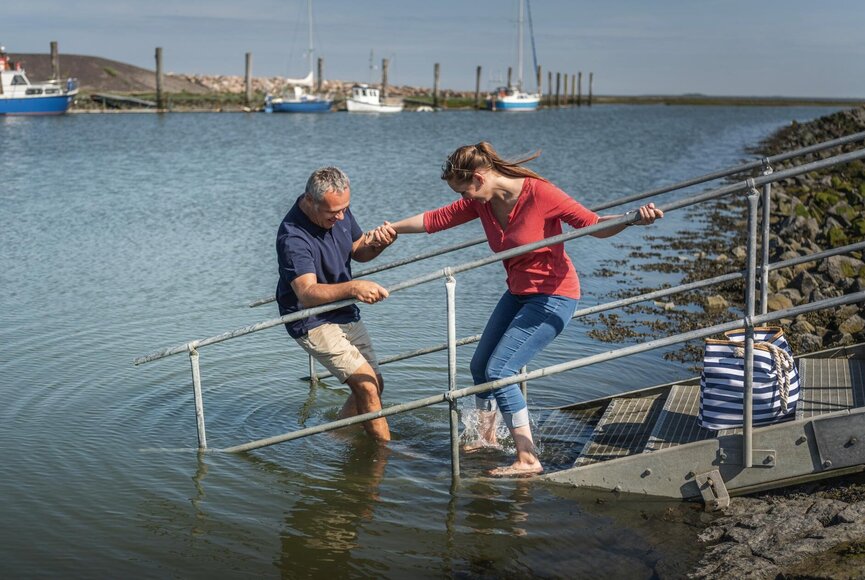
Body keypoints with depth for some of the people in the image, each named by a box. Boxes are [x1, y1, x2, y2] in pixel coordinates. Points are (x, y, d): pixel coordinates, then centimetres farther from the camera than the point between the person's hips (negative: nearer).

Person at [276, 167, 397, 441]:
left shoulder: (339, 211, -4)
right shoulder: (293, 238, -29)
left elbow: (358, 251, 10)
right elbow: (307, 293, -40)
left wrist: (376, 243, -14)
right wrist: (352, 288, -56)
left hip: (345, 313, 9)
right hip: (313, 322, -8)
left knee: (374, 386, 14)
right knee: (366, 386, -18)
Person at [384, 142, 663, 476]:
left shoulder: (539, 193, -23)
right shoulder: (481, 202, -3)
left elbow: (594, 225, -20)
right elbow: (435, 219, 8)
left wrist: (634, 219, -36)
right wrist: (393, 228, 13)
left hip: (553, 296, -8)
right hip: (518, 294, 8)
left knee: (498, 370, -16)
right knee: (480, 365, 15)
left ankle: (528, 459, -9)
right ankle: (486, 437, 39)